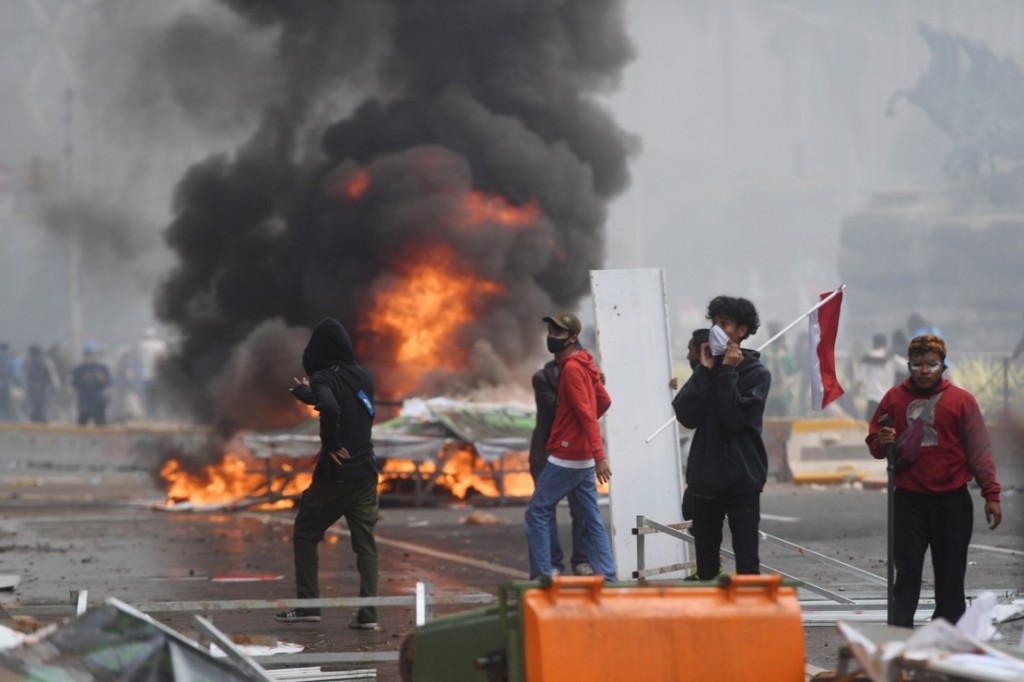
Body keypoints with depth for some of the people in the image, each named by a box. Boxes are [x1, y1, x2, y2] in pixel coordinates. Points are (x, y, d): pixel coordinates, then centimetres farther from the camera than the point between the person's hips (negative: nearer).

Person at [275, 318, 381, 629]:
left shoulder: (324, 378, -12)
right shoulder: (365, 376, 7)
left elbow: (330, 406, -33)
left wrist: (331, 445, -19)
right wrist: (306, 393, 23)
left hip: (334, 472, -5)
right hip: (366, 470, 5)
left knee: (305, 534, 10)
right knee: (365, 541, 7)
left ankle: (307, 606, 6)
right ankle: (368, 613, -1)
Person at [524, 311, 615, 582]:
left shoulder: (571, 369, -15)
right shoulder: (585, 365, 12)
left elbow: (586, 413, -21)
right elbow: (604, 401, 21)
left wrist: (599, 455, -25)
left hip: (566, 456, -9)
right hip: (584, 457, 9)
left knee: (538, 512, 0)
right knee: (591, 519, 8)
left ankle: (541, 575, -2)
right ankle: (607, 577, 5)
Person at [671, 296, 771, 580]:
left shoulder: (757, 373, -2)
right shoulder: (708, 369, 9)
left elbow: (735, 418, -16)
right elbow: (686, 415, -4)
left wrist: (727, 373, -12)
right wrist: (705, 371, -7)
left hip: (742, 479, -4)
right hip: (705, 480, 5)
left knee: (746, 562, -6)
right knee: (705, 565, 9)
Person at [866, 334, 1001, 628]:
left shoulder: (962, 400, 0)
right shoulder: (894, 398, 6)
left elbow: (979, 450, -2)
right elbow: (874, 444, 13)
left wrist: (991, 494, -9)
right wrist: (882, 442, -12)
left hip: (952, 501, -1)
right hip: (909, 499, 1)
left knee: (950, 574, 4)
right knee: (907, 572, 0)